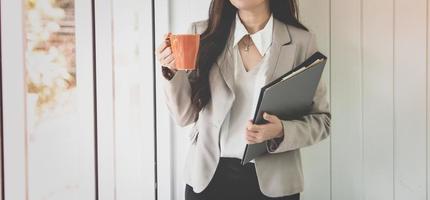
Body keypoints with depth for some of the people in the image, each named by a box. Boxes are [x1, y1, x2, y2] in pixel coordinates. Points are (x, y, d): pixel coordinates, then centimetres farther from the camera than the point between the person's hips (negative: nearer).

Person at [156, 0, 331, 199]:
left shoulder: (301, 41, -5)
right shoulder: (202, 33, -2)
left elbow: (321, 119, -2)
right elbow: (186, 115, 1)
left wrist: (281, 131, -20)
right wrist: (173, 72, -16)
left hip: (271, 182, 0)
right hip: (208, 176, 1)